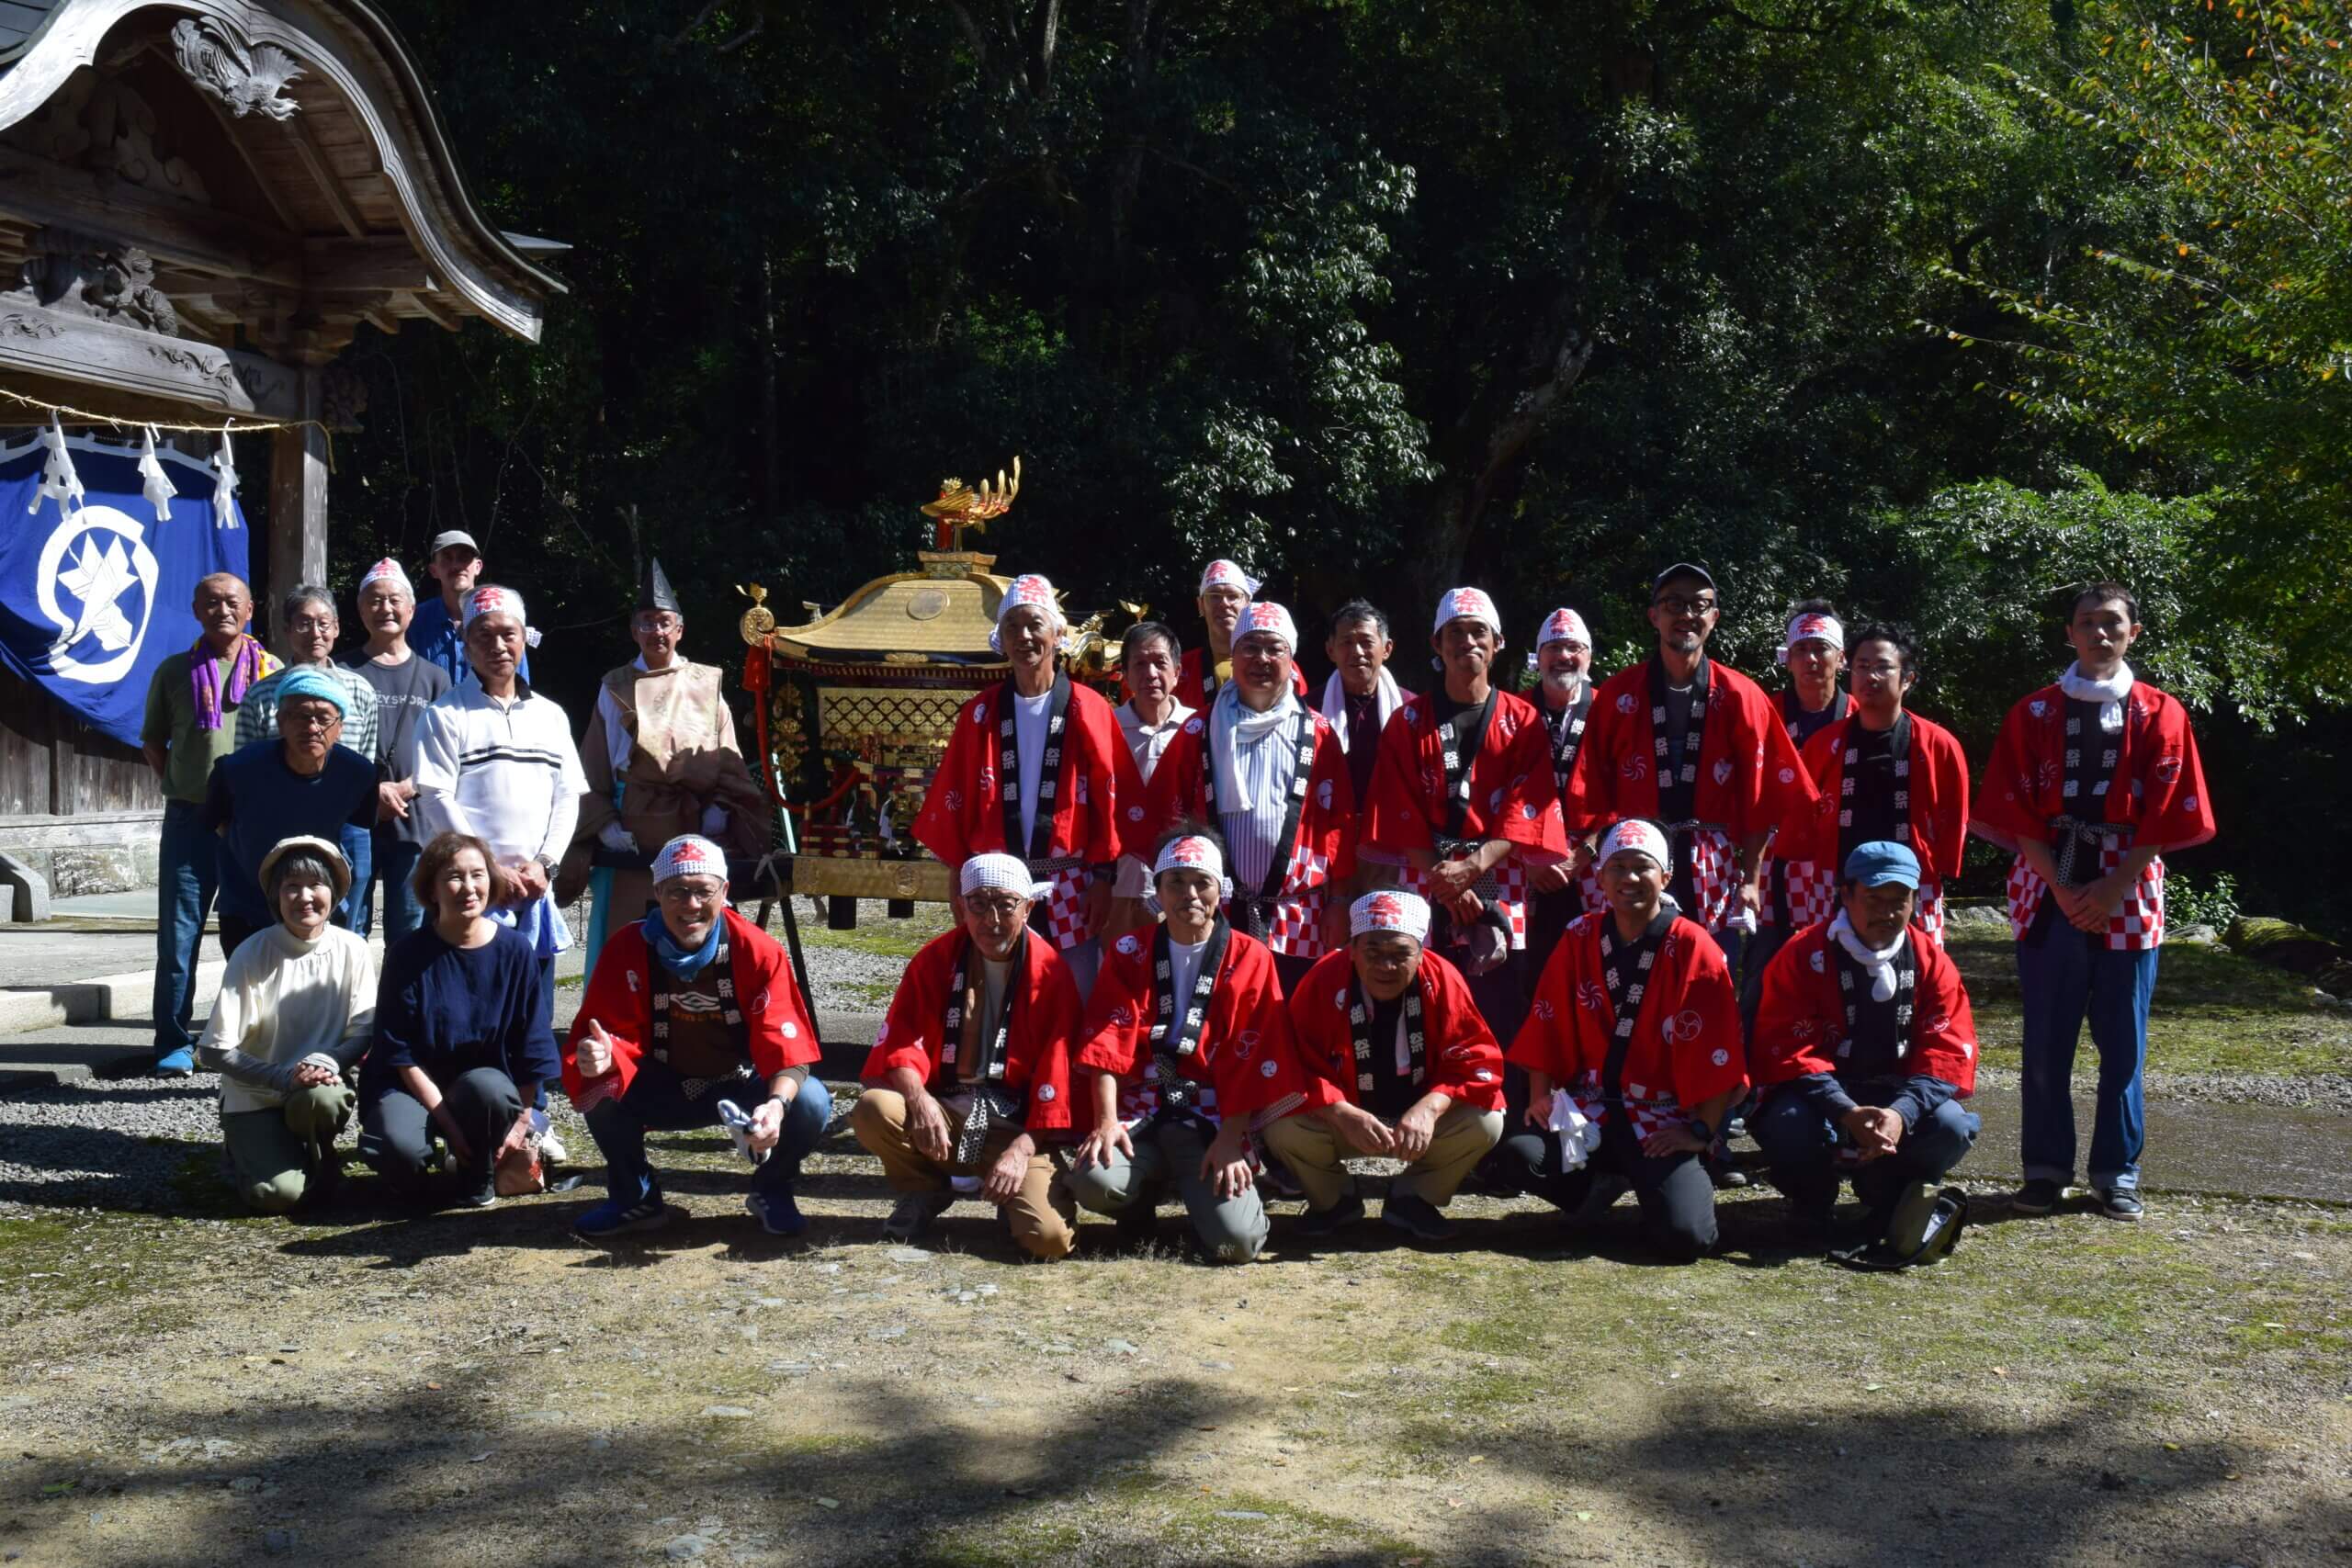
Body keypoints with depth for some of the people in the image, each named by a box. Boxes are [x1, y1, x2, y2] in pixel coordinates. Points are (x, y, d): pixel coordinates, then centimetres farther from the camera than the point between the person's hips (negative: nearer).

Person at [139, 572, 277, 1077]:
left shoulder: (273, 671, 6)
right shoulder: (175, 671, 9)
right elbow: (152, 741, 17)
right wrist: (176, 784, 4)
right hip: (190, 819, 1)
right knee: (178, 934, -1)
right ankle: (174, 1044, 5)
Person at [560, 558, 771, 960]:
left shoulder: (707, 685, 9)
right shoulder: (616, 689, 9)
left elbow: (730, 762, 10)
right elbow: (592, 771, 6)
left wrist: (719, 810, -6)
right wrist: (605, 825, -6)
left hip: (695, 839, 0)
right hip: (633, 841, 0)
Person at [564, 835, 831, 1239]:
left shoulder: (759, 951, -19)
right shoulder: (627, 947, -14)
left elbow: (786, 1046, -24)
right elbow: (614, 1034, -16)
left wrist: (777, 1103, -45)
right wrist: (600, 1056, -42)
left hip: (739, 1089, -1)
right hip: (662, 1091, 1)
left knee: (811, 1102, -30)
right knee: (598, 1087, -29)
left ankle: (771, 1191, 4)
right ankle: (635, 1197, -2)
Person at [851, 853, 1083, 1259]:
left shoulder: (1052, 973, -6)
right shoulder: (935, 959, 1)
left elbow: (1057, 1072, -9)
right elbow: (901, 1043, -5)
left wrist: (1023, 1148, -20)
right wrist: (920, 1101, -26)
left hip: (1015, 1127, -3)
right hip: (943, 1112, 3)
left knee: (1050, 1237, -26)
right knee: (873, 1109, -29)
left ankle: (1009, 1194, 12)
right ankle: (925, 1191, 3)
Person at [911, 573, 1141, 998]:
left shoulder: (1086, 709, -2)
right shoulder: (981, 713, 6)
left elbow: (1112, 798, -4)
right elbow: (953, 799, 8)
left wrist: (1103, 876, -6)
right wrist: (957, 876, 5)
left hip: (1069, 888, -2)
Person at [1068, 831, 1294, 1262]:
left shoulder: (1250, 959, 2)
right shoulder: (1129, 952, 7)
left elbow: (1252, 1060, -4)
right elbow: (1107, 1043, -2)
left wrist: (1230, 1139, -13)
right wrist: (1106, 1121, -15)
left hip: (1213, 1119, -1)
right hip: (1139, 1115, 2)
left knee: (1237, 1242, -23)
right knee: (1094, 1181, -30)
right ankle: (1144, 1193, 7)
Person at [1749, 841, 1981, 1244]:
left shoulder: (1933, 964, -1)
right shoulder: (1802, 957, -11)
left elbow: (1947, 1054, -10)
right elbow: (1789, 1053, -18)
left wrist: (1901, 1113, -29)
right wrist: (1847, 1113, -34)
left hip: (1899, 1100, 3)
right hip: (1819, 1099, -3)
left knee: (1951, 1126, -27)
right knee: (1789, 1127, -36)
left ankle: (1887, 1197, 5)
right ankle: (1812, 1202, 1)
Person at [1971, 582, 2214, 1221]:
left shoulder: (2161, 714, 5)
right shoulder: (2033, 714, 6)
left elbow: (2166, 817, -1)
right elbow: (2018, 812, 1)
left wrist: (2113, 889, -10)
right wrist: (2060, 887, -10)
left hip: (2127, 897, 0)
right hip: (2049, 894, 0)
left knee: (2123, 1041, 4)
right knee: (2046, 1039, 3)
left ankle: (2118, 1173, 14)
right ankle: (2045, 1169, 11)